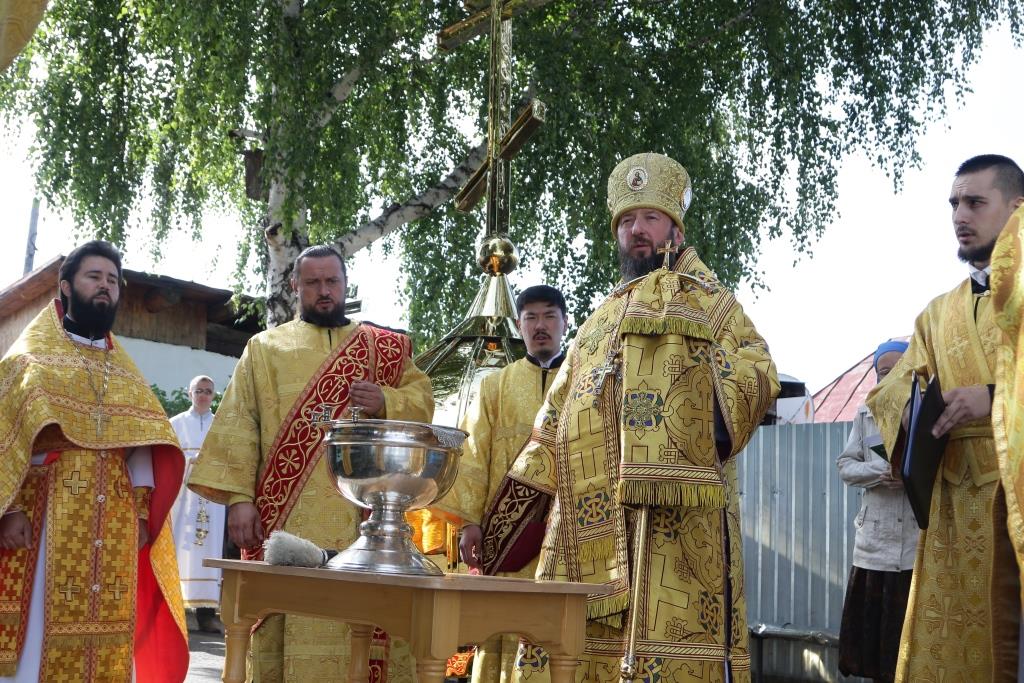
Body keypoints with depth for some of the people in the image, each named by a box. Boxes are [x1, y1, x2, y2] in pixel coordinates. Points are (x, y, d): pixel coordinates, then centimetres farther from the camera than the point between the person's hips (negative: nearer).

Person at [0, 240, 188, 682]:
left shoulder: (126, 373, 19)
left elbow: (143, 447, 14)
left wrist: (142, 511, 3)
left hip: (113, 527, 4)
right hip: (46, 518, -4)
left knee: (106, 634, 2)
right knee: (41, 631, -6)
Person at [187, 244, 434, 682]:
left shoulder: (383, 347, 16)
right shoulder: (265, 348, 13)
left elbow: (422, 399, 11)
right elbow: (239, 425, 4)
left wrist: (386, 402, -11)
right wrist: (238, 496, -8)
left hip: (363, 515, 1)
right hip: (287, 517, -1)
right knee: (289, 623, -3)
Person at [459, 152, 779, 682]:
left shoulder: (702, 297, 12)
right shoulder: (597, 323, 29)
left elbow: (755, 372, -5)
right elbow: (554, 424, 26)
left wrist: (711, 429, -20)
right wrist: (516, 501, 19)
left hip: (671, 513, -6)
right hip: (589, 520, 6)